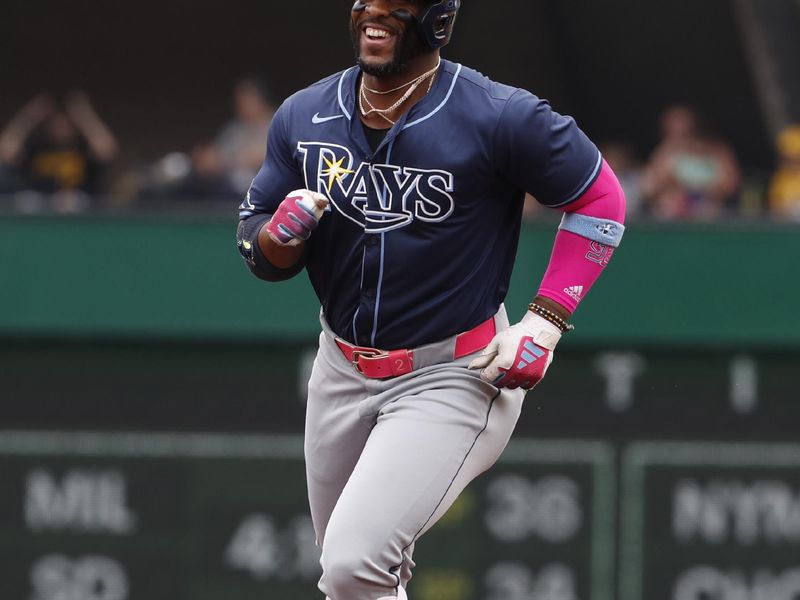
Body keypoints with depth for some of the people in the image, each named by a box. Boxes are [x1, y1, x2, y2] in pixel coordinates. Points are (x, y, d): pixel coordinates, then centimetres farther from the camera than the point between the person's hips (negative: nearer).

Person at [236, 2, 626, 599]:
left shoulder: (500, 117, -16)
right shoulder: (303, 117, -1)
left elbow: (601, 199, -5)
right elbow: (259, 253, 8)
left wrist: (543, 322, -12)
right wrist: (278, 237, -17)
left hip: (453, 376, -6)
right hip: (343, 370, 6)